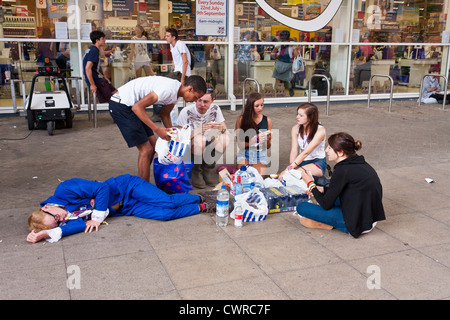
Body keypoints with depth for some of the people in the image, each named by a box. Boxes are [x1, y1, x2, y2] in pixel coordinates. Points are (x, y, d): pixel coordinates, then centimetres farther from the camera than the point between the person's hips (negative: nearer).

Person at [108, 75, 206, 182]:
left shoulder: (177, 92, 4)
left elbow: (165, 115, 18)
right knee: (146, 150, -10)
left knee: (152, 145, 10)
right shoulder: (168, 89, -27)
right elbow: (137, 107, -27)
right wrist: (157, 129, -26)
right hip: (120, 105, -10)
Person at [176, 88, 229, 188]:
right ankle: (196, 170, -8)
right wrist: (198, 130, -36)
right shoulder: (186, 112, -19)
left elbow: (225, 129, -5)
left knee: (225, 137, -23)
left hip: (208, 147, 4)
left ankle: (209, 167, -2)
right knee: (200, 140, -36)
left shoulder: (215, 109, -7)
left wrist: (221, 128, -30)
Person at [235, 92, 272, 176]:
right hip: (244, 154, -1)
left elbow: (268, 147, 7)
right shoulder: (241, 119, -4)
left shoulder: (267, 120, 2)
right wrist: (255, 139, -21)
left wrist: (267, 140, -16)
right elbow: (240, 144, -6)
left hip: (261, 155, 1)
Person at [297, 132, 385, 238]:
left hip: (357, 224, -9)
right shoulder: (360, 163, 6)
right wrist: (320, 190, 17)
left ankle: (329, 225, 5)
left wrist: (310, 184, -1)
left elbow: (326, 204, -13)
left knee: (301, 207, -8)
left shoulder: (343, 170, -20)